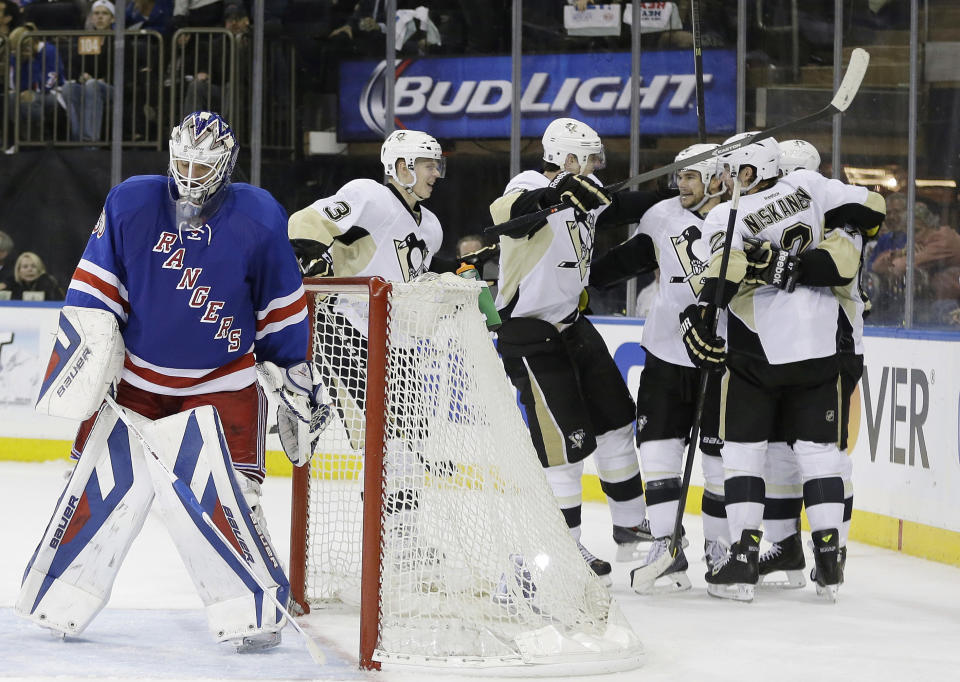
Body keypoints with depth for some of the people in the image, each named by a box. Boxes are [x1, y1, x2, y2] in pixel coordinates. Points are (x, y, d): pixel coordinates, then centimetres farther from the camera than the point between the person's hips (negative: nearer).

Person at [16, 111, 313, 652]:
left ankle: (255, 609, -6)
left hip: (222, 384, -2)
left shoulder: (259, 219, -10)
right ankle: (57, 602, 17)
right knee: (98, 484, 4)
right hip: (134, 377, 2)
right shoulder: (131, 203, -8)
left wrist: (297, 374, 5)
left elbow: (282, 306, 1)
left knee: (223, 495, -16)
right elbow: (93, 287, -2)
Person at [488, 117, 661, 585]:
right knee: (565, 441, -8)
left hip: (571, 326, 9)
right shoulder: (533, 187, -18)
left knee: (616, 420, 14)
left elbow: (623, 207, 24)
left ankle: (629, 527, 28)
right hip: (528, 335, -9)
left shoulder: (583, 200, 8)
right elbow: (506, 212, -41)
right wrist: (554, 196, -56)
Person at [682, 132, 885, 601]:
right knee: (818, 448, 9)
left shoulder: (725, 217, -4)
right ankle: (829, 561, 4)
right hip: (820, 347, 3)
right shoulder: (806, 186, 5)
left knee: (742, 448, 6)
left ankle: (744, 557, -1)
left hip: (756, 351, -3)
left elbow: (729, 263, -22)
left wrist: (702, 315, -20)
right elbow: (869, 209, 7)